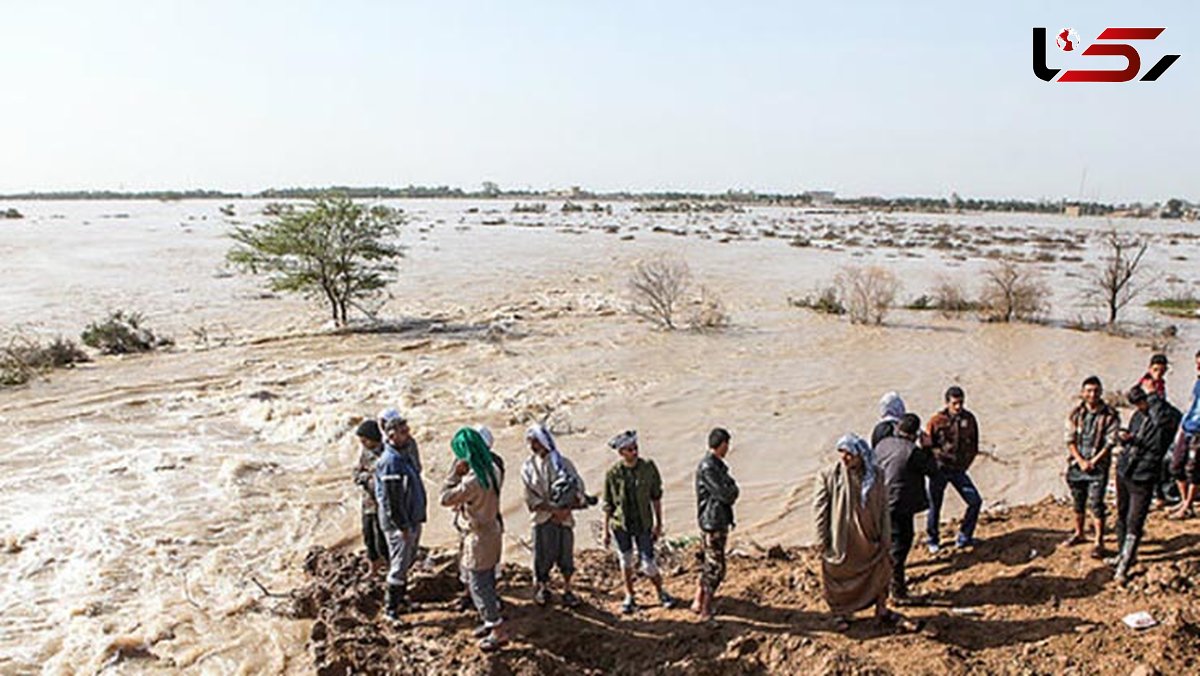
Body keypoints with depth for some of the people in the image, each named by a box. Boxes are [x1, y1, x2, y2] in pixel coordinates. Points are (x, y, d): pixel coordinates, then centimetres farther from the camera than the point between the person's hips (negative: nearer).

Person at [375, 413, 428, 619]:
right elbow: (391, 499, -23)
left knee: (407, 561, 21)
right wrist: (402, 526, -20)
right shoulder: (389, 462, -23)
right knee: (399, 565, 1)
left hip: (413, 519, 9)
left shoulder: (403, 456, 7)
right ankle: (392, 608, 14)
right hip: (399, 523, -9)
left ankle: (398, 598, 36)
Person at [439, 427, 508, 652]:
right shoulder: (493, 470, -2)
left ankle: (498, 632, 13)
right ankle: (491, 621, 37)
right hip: (493, 529, 9)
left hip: (479, 536, -9)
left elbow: (445, 498, -20)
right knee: (487, 581, 22)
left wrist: (455, 472, -17)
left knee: (479, 585, 4)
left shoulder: (473, 480, -30)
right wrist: (462, 473, -1)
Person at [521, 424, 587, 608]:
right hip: (543, 518, 0)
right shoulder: (528, 467, -1)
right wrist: (553, 509, -16)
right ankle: (543, 587, 28)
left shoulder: (562, 462, -2)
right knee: (543, 555, 5)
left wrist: (566, 509, -17)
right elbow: (531, 498, -5)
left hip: (564, 517, 0)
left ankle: (567, 590, 24)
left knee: (566, 554, 7)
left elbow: (578, 487, -3)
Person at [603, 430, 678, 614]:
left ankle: (661, 592, 28)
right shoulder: (613, 473, -11)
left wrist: (658, 523, 1)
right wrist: (606, 530, 1)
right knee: (626, 561, 14)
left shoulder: (648, 467, -10)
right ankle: (629, 597, 33)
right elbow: (608, 505, -1)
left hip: (643, 524, 0)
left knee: (648, 565, 2)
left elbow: (656, 497, 1)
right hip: (620, 524, 1)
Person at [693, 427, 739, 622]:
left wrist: (730, 491, -7)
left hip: (720, 521, 10)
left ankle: (699, 602, 30)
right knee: (716, 568, -3)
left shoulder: (717, 465, 11)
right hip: (712, 523, -10)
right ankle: (705, 610, 8)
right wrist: (733, 489, -3)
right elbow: (726, 495, -22)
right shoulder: (707, 468, -21)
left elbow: (730, 493, 13)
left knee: (710, 564, 18)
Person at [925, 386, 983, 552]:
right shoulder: (936, 421, -11)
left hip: (959, 470, 3)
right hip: (939, 469, -3)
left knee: (975, 501, -3)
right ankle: (932, 540, 26)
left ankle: (964, 537, 15)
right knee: (935, 506, 5)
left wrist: (965, 462, 3)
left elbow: (973, 445, 11)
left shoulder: (969, 419, 0)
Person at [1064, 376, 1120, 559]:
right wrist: (1080, 461, -10)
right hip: (1077, 463, 4)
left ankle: (1099, 542, 2)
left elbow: (1110, 443, -8)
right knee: (1078, 501, 15)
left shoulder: (1110, 415, -7)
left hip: (1098, 466, -3)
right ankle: (1079, 533, 32)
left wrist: (1093, 462, -13)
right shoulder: (1076, 413, 2)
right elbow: (1070, 440, 1)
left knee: (1096, 503, -7)